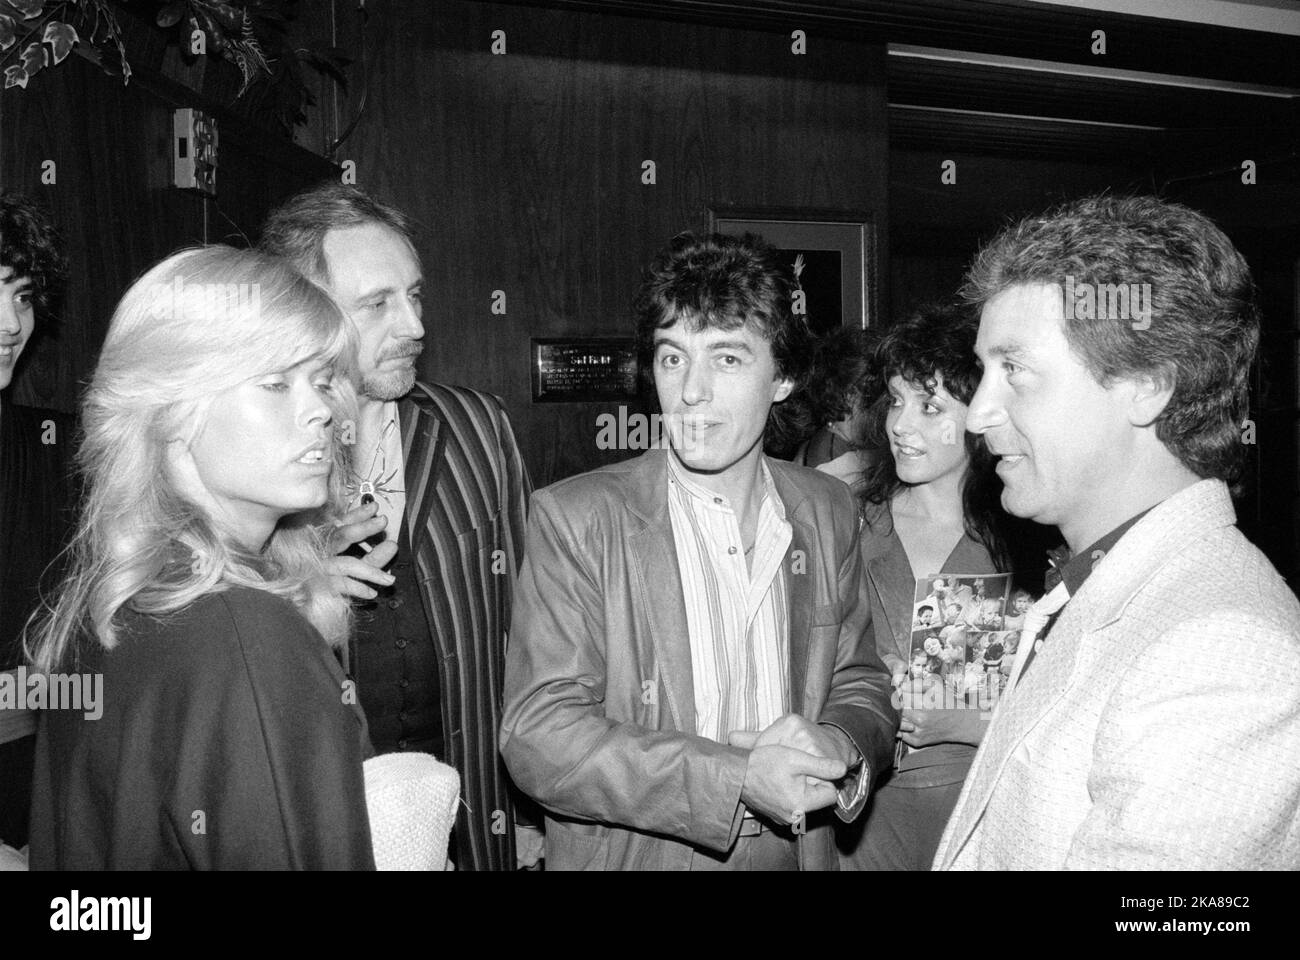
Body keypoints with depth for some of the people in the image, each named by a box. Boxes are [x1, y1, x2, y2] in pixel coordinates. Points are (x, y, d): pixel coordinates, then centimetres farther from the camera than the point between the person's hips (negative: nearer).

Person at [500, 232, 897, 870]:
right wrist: (737, 778, -29)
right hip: (634, 854, -3)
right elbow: (538, 734, -21)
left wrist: (838, 751, -19)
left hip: (796, 851, 4)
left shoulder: (828, 510, -4)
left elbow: (861, 684, 3)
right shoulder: (572, 519, -16)